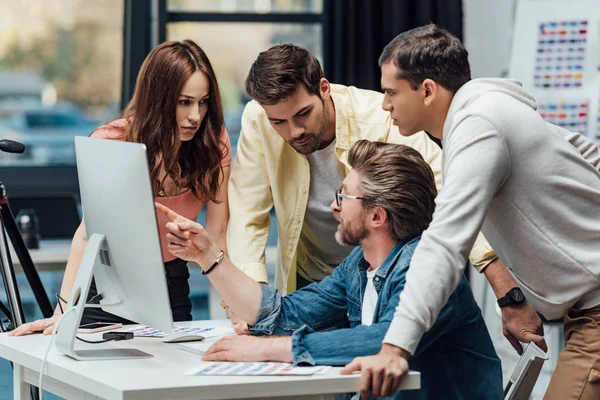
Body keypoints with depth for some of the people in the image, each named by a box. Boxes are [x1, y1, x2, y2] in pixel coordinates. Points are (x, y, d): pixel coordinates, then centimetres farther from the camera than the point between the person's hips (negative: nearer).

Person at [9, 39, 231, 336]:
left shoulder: (214, 142, -11)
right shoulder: (112, 142, -18)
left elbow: (217, 233, -14)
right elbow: (88, 233, -26)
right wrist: (63, 311, -36)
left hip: (172, 284, 2)